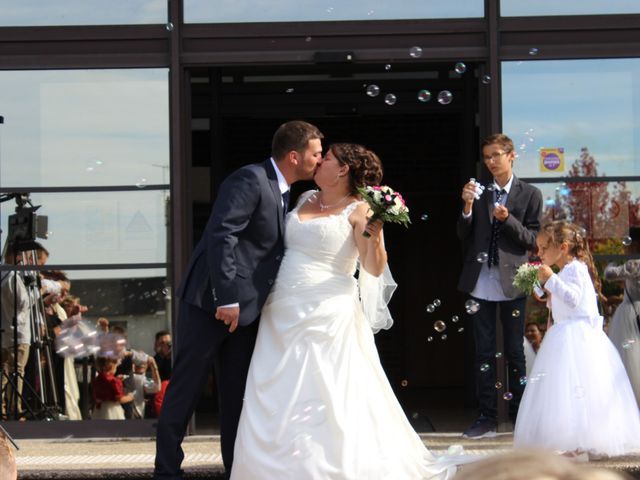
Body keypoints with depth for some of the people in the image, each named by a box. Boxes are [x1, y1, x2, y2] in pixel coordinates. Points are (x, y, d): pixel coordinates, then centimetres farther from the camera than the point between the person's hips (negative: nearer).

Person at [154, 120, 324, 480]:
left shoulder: (281, 193, 14)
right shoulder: (250, 180, -14)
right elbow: (221, 236, -22)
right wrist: (227, 299, -25)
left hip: (243, 307, 9)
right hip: (213, 302, -9)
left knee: (238, 394, 10)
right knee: (186, 388, 0)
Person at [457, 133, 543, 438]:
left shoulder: (530, 195, 2)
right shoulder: (479, 193, 8)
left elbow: (533, 240, -3)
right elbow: (464, 237, 6)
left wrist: (508, 219, -17)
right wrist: (467, 207, -11)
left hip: (511, 284, -2)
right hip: (481, 284, 2)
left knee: (515, 352, 5)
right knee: (484, 353, 4)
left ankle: (519, 415, 15)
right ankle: (487, 418, 8)